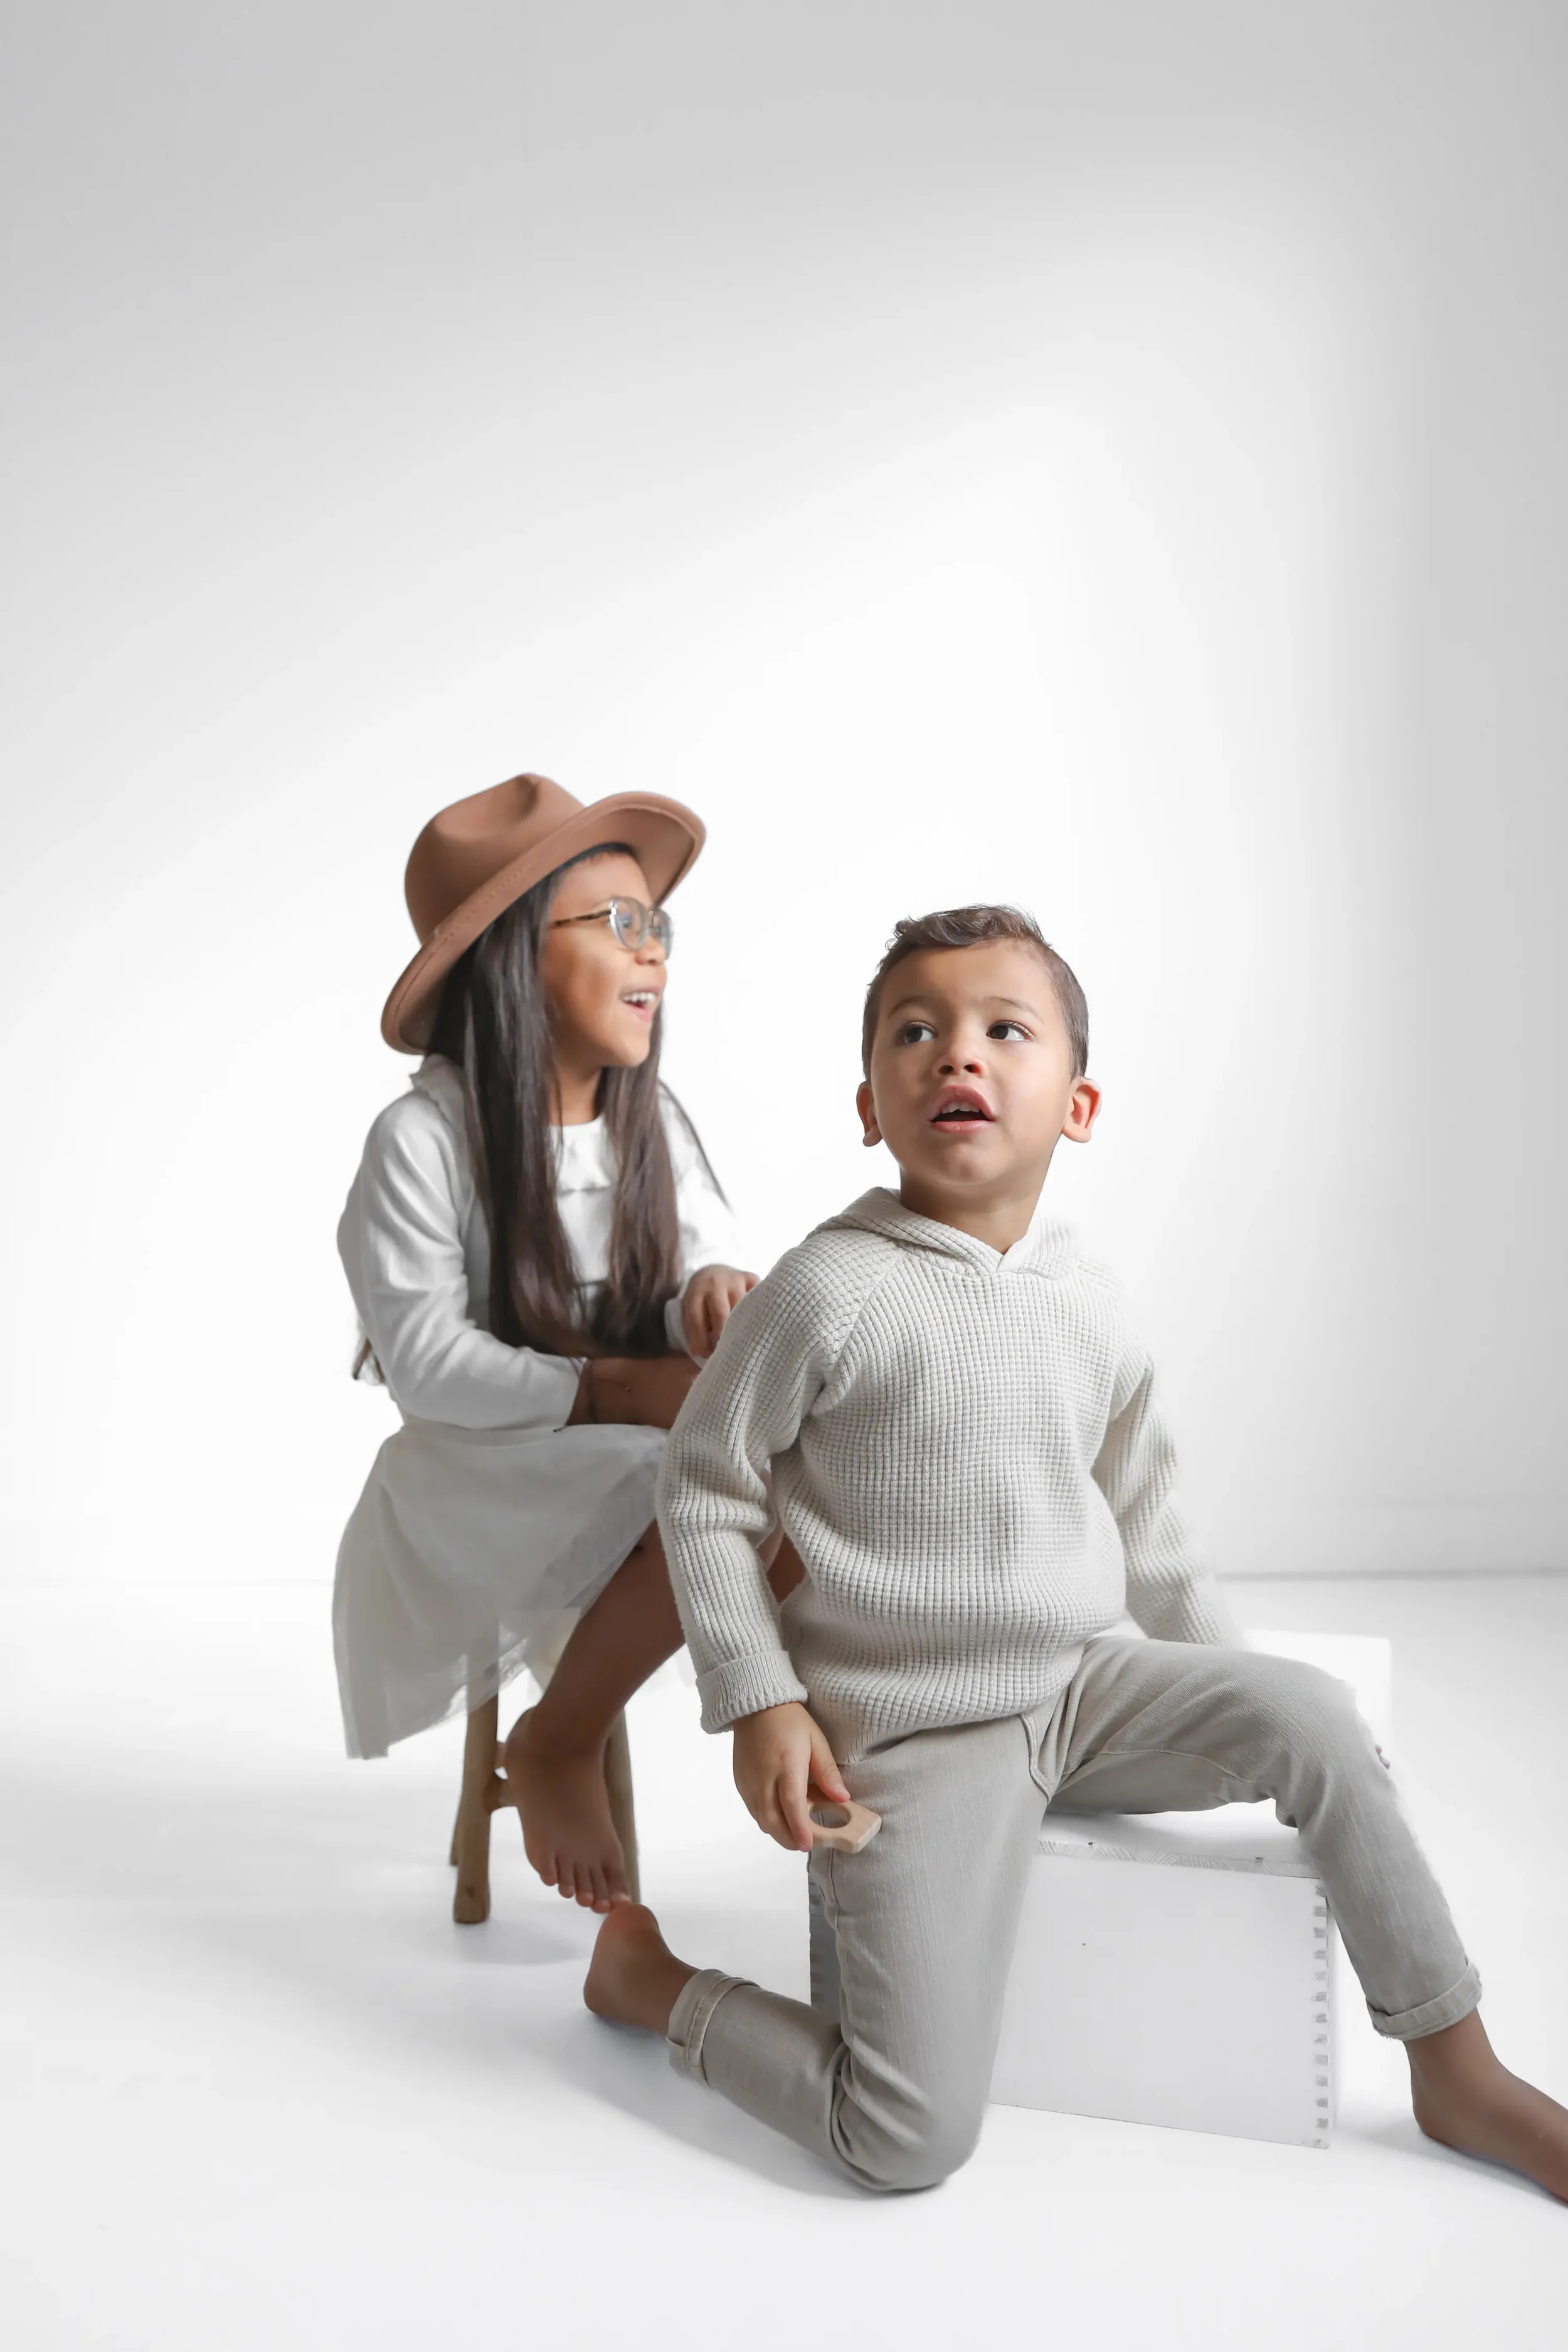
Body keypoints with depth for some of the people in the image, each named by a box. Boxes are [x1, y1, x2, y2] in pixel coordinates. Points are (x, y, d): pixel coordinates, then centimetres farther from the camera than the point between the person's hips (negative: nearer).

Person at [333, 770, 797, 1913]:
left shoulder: (656, 1120, 3)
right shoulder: (424, 1137, -14)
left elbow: (707, 1262, -4)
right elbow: (427, 1360, -17)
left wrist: (714, 1297, -29)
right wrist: (624, 1390, -25)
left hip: (642, 1446, 6)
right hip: (481, 1475, -5)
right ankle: (560, 1742, -8)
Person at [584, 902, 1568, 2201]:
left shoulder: (1090, 1309, 2)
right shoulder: (833, 1291, -16)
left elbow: (1142, 1514, 16)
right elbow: (702, 1488, -7)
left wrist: (1230, 1685, 15)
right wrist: (759, 1706, -10)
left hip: (1077, 1692, 6)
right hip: (912, 1740, -5)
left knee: (1308, 1716, -14)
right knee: (912, 2142, -9)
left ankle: (1458, 2072, 6)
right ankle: (647, 1973, 14)